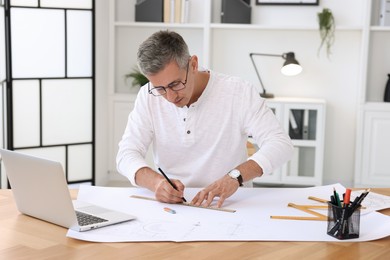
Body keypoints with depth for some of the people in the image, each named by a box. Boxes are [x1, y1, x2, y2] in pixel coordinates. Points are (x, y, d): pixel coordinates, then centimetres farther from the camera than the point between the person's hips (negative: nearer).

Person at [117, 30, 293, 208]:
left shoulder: (238, 91, -9)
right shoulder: (148, 96, -2)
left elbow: (280, 144, -14)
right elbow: (127, 155, -5)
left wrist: (235, 176, -29)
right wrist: (155, 181, -26)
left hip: (228, 206, -2)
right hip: (170, 207, 2)